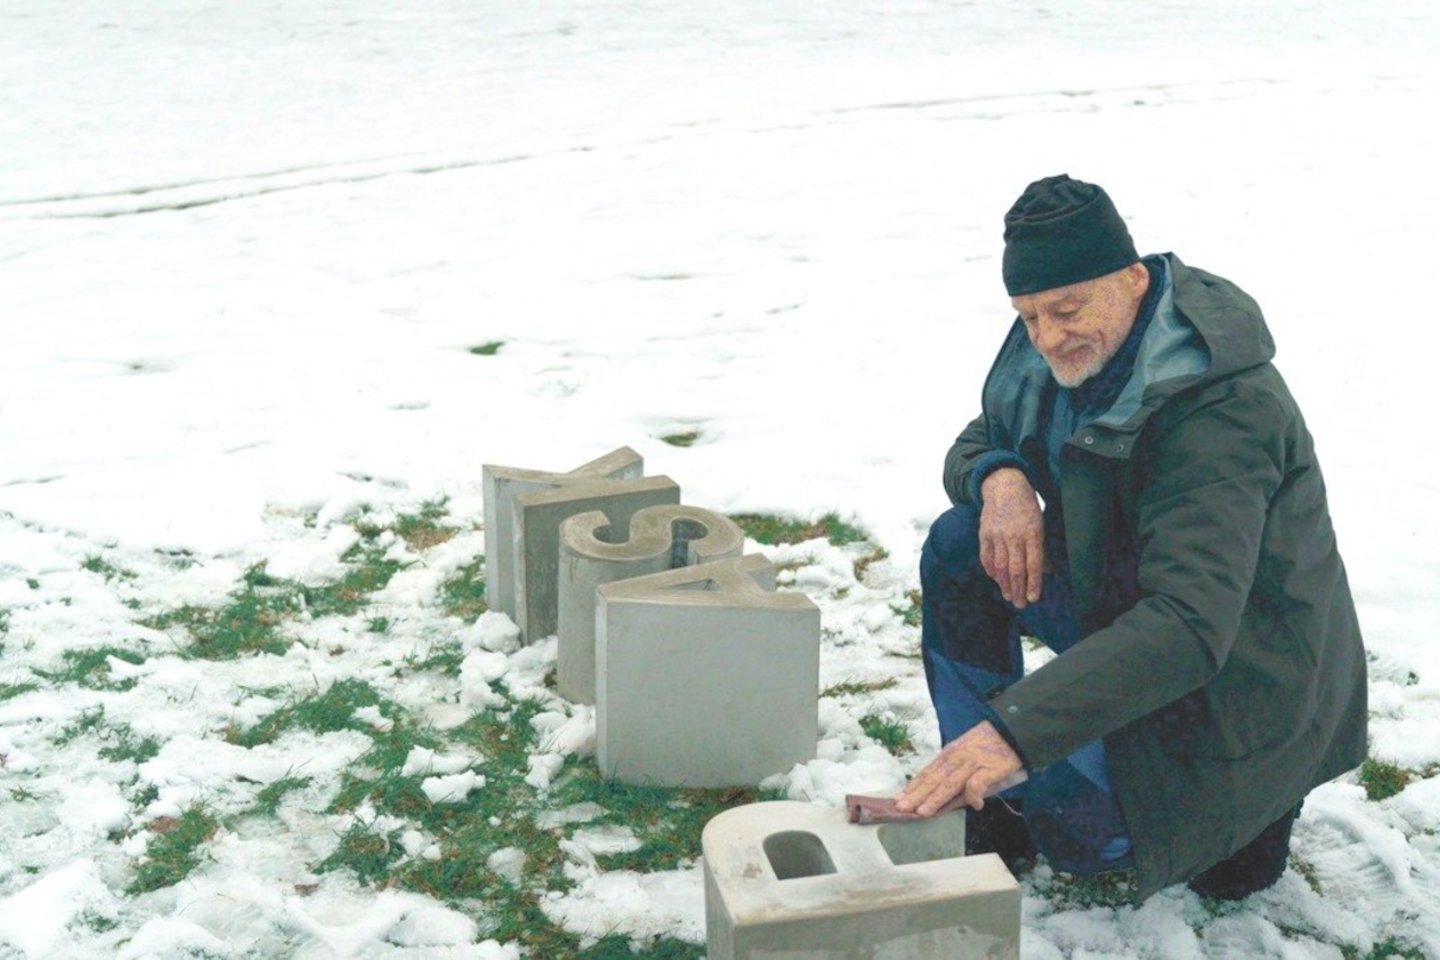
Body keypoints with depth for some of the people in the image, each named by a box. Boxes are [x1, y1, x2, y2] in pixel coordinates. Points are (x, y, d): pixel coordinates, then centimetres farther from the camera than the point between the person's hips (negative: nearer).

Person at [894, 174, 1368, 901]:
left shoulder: (1222, 416, -33)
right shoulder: (1070, 346, -6)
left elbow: (1189, 627, -42)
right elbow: (975, 444, 8)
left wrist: (1018, 731, -51)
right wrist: (1000, 479, -20)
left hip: (1234, 672, -8)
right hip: (1120, 597, 8)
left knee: (1072, 832, -20)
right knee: (957, 548, -8)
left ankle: (1253, 793, 9)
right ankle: (988, 811, 2)